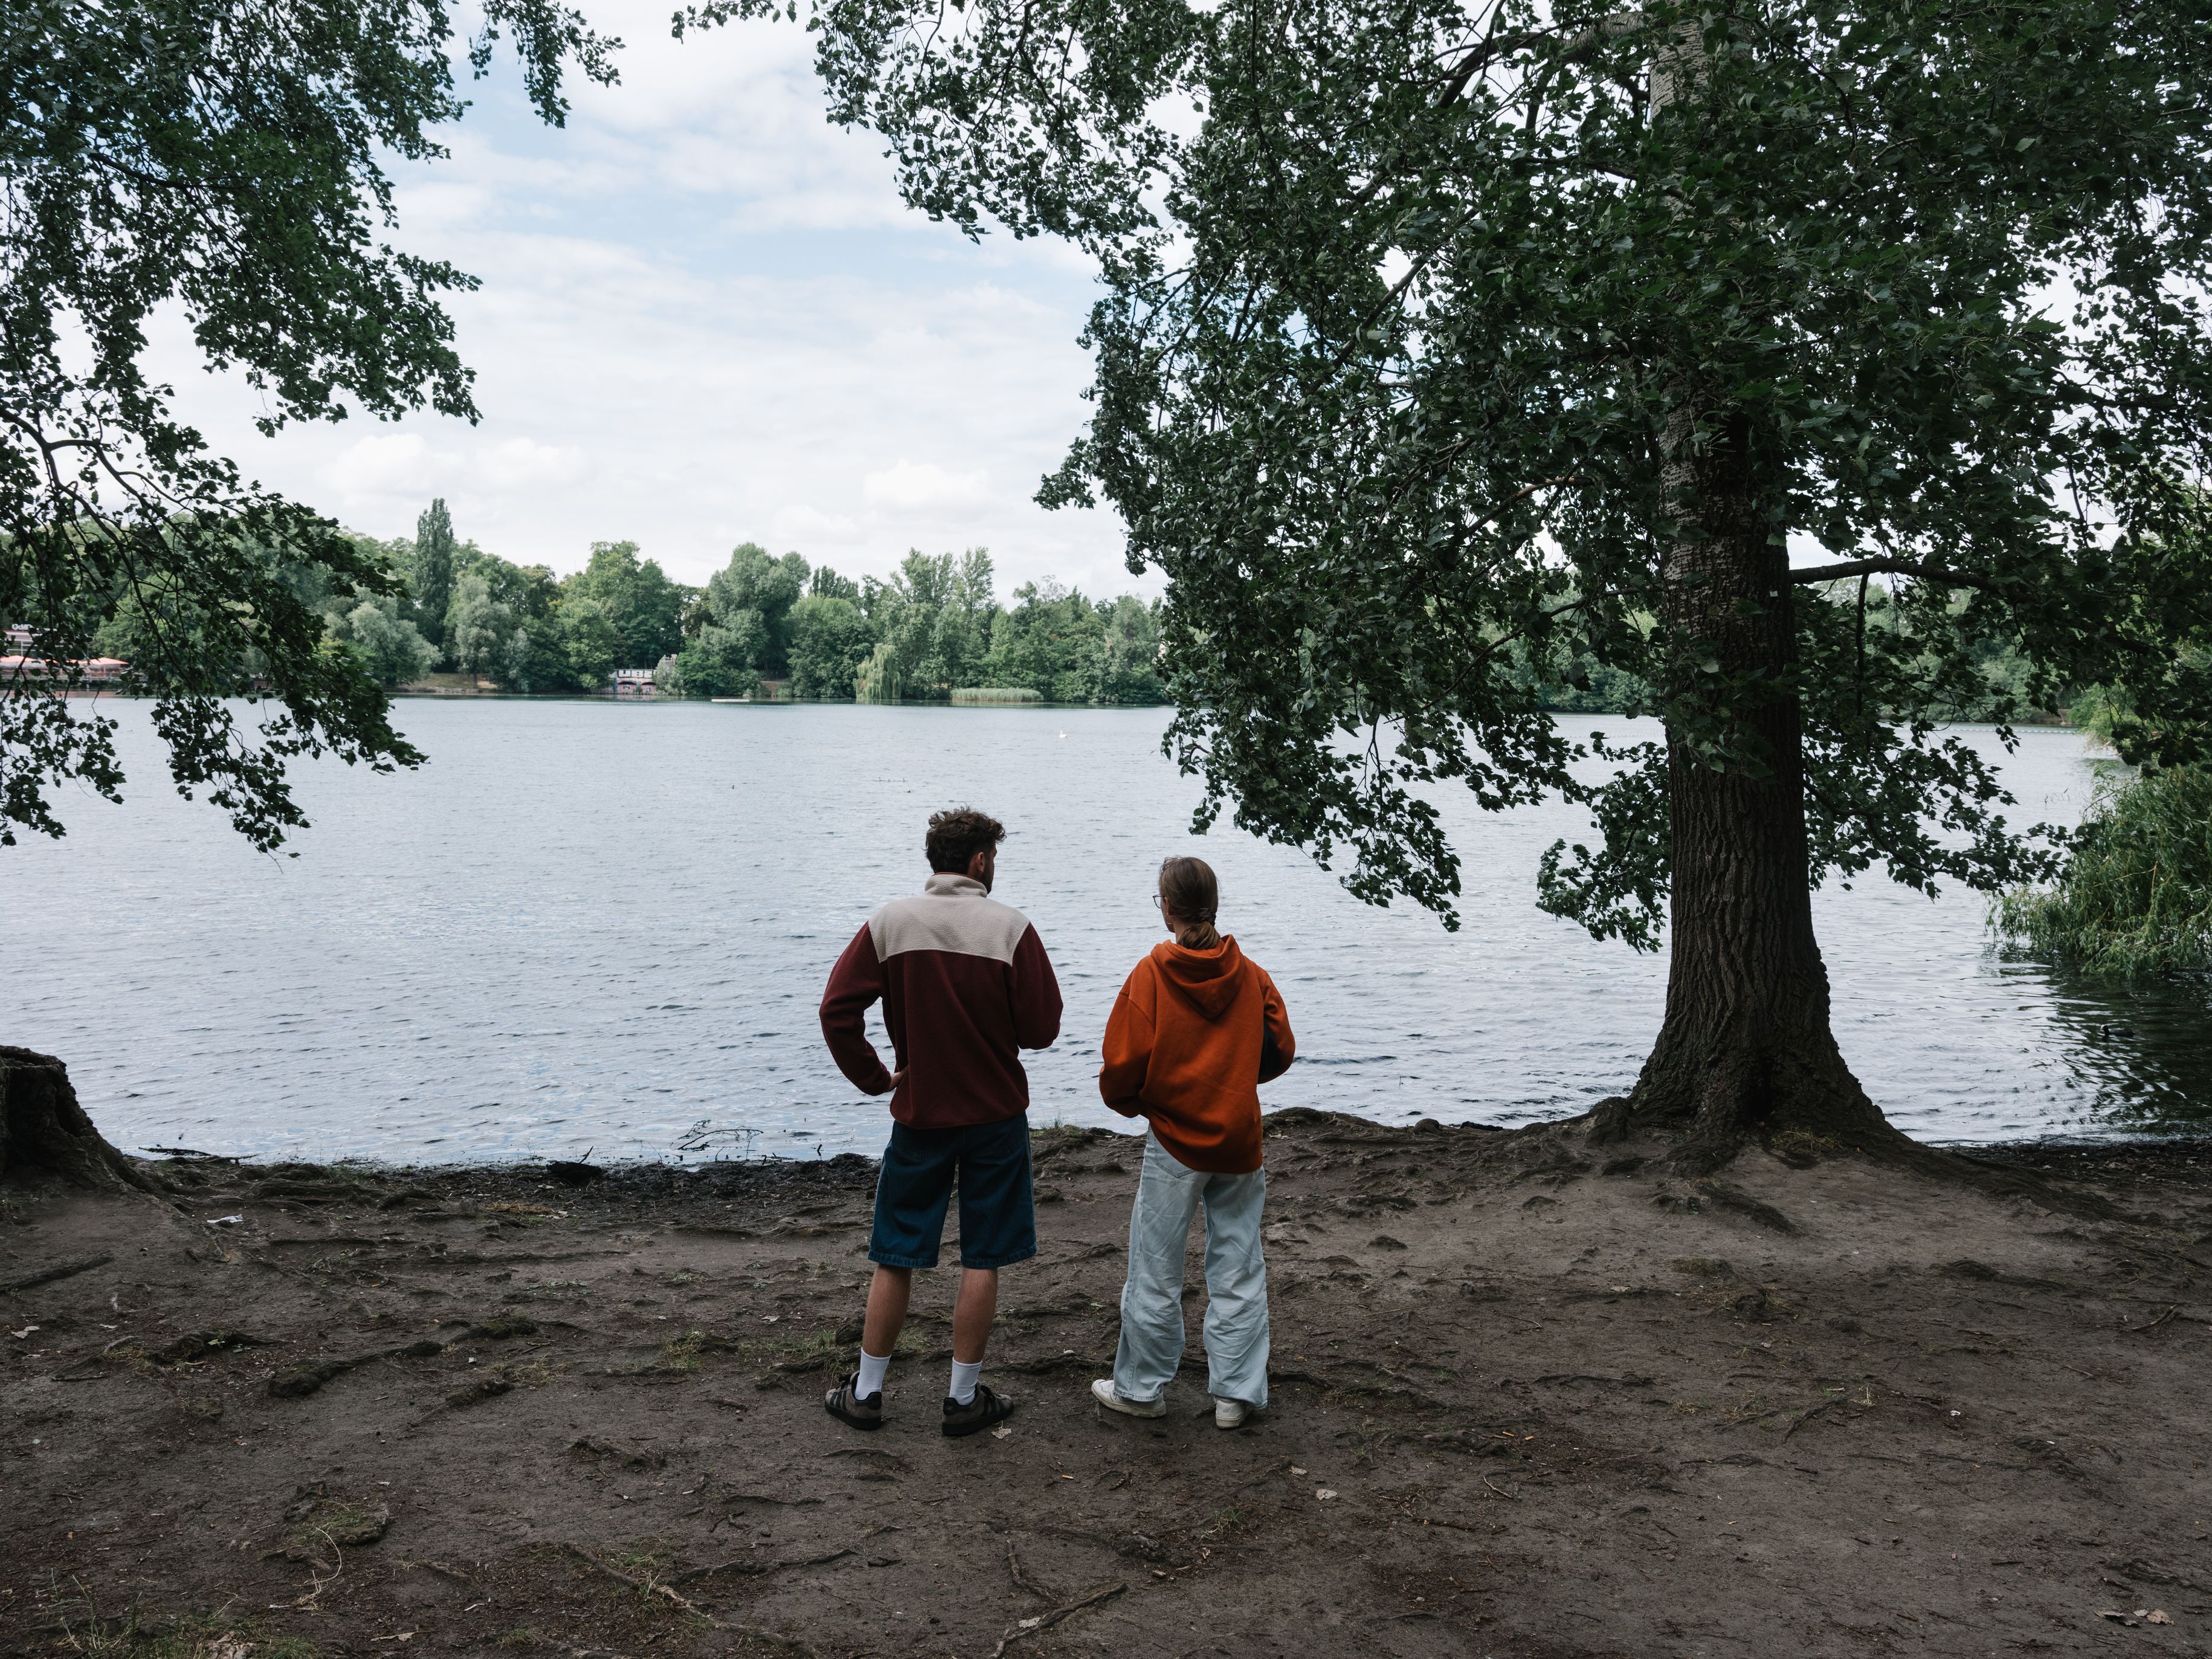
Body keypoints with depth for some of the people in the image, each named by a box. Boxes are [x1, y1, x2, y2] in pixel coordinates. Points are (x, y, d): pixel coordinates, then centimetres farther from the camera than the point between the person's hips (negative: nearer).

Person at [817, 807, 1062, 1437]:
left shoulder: (889, 922, -5)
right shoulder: (1010, 927, -11)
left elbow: (837, 1011, -9)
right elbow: (1041, 1029, -9)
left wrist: (872, 1077, 2)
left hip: (919, 1115, 2)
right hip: (996, 1117, -2)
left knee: (895, 1258, 12)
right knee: (982, 1261, 9)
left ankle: (866, 1392, 21)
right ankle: (965, 1398, 16)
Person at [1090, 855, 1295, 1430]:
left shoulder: (1151, 975, -11)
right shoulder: (1252, 975, 0)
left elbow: (1123, 1064, -13)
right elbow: (1281, 1051, 5)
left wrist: (1132, 1103, 7)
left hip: (1174, 1143, -3)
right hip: (1240, 1141, 3)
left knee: (1155, 1273, 9)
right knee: (1239, 1271, 11)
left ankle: (1141, 1388, 20)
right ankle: (1236, 1393, 16)